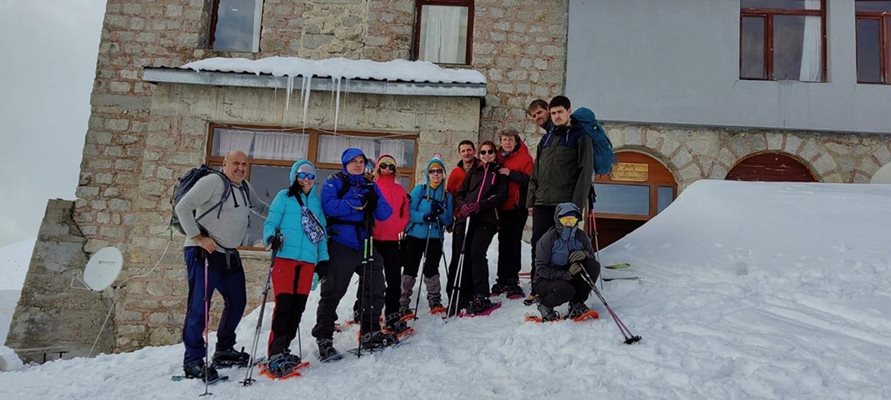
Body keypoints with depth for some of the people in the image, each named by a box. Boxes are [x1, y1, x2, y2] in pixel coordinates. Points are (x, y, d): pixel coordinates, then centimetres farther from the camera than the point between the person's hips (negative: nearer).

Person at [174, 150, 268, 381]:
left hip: (230, 255, 9)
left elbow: (260, 207, 28)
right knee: (200, 306, -8)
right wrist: (198, 237, -20)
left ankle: (224, 350, 28)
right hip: (204, 253, -8)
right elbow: (182, 208, -15)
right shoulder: (212, 182, -12)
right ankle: (193, 361, 3)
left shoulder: (246, 188, 11)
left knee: (237, 302, 13)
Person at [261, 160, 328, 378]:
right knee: (284, 304, -10)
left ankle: (282, 349, 16)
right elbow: (270, 222, 1)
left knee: (298, 307, 4)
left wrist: (323, 258, 12)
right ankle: (275, 355, -4)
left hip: (308, 260, 4)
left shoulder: (317, 201, 19)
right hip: (285, 256, -4)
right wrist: (271, 237, -20)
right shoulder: (284, 196, 8)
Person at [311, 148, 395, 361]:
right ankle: (323, 339, 7)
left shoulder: (370, 186, 16)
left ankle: (370, 332, 24)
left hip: (365, 246, 6)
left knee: (375, 288, 10)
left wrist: (375, 202, -13)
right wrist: (359, 204, -15)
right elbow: (329, 206, -17)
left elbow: (385, 214, 7)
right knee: (332, 292, -1)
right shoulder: (334, 182, 2)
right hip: (341, 246, -6)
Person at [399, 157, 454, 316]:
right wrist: (424, 216, -22)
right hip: (415, 236, -1)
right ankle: (403, 304, 9)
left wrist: (441, 212, -14)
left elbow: (448, 221, 6)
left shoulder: (447, 195, 9)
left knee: (431, 270, -5)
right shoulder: (419, 190, 3)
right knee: (410, 270, 1)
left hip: (435, 238, 1)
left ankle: (435, 301, 9)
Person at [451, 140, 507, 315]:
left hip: (486, 219, -4)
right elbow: (460, 193, 19)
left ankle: (481, 297, -12)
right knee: (463, 255, -1)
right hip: (466, 219, 4)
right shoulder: (472, 172, 23)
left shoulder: (500, 173, 13)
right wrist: (462, 205, -4)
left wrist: (480, 205, -13)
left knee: (477, 253, -18)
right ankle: (464, 295, 9)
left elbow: (501, 195, -1)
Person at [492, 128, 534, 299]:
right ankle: (502, 279, 16)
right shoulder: (499, 157, 13)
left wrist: (511, 174, -19)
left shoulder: (524, 158, 0)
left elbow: (529, 180, -12)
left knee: (513, 242, -7)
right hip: (502, 206, 5)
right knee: (503, 242, 9)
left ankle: (512, 281, -3)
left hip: (517, 206, -5)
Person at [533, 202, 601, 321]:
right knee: (566, 290, -36)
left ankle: (577, 304, -5)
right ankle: (544, 304, -2)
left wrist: (584, 254, -22)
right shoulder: (548, 238, -17)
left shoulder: (580, 236, -3)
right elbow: (541, 268, -18)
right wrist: (566, 274, -30)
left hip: (571, 278, 5)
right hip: (546, 280, -5)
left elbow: (592, 257, 2)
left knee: (594, 265, -16)